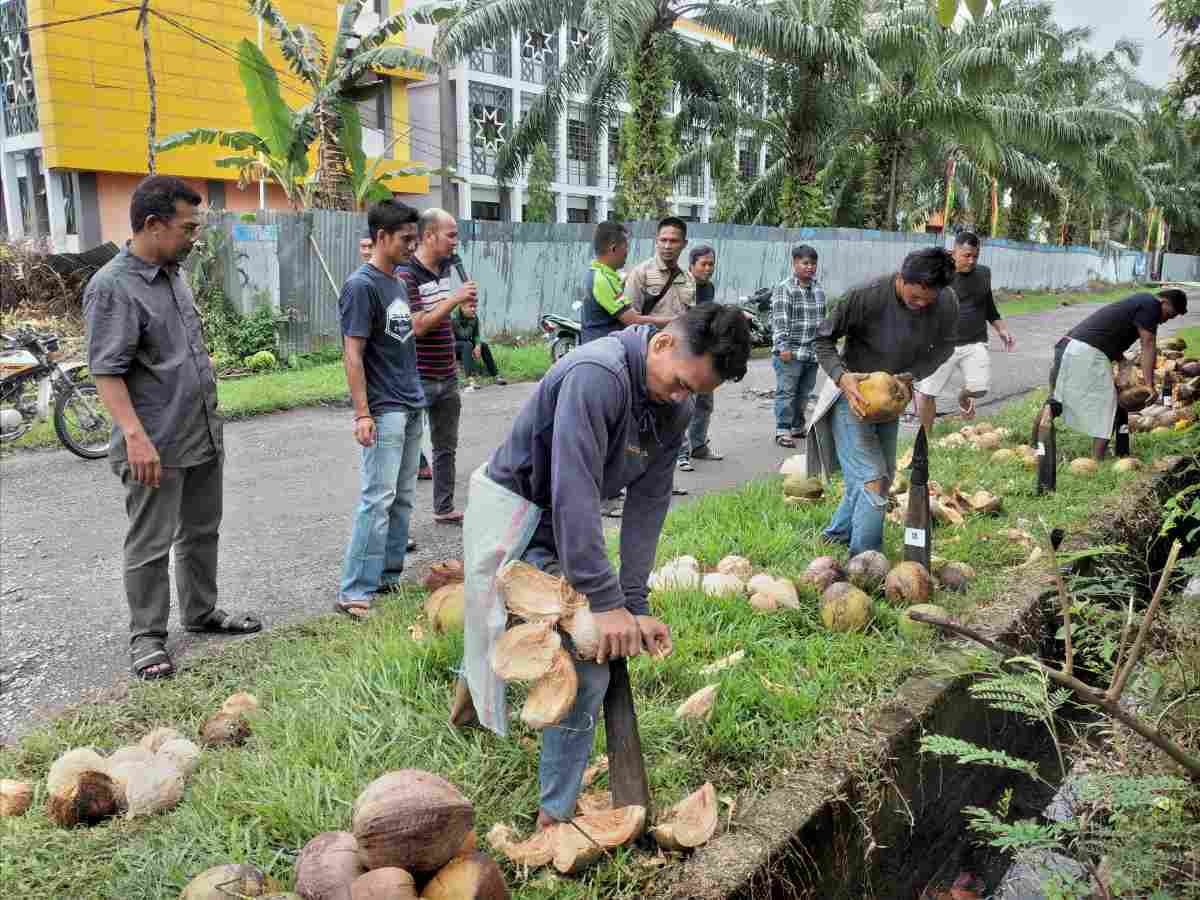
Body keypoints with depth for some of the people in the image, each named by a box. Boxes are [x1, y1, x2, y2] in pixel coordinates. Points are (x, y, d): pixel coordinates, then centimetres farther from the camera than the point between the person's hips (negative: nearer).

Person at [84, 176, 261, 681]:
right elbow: (106, 372, -20)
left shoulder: (174, 274, 11)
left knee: (201, 532, 18)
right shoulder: (112, 287, -15)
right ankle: (147, 637, 16)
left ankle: (201, 612, 34)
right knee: (150, 545, 3)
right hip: (156, 446, -8)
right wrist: (136, 436, -28)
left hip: (204, 437, 8)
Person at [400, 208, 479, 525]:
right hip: (418, 379, -8)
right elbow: (417, 326, -22)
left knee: (446, 448, 16)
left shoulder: (445, 269, 10)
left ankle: (444, 509, 29)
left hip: (447, 376, 8)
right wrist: (454, 300, -22)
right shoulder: (406, 276, -15)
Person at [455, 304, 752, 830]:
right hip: (511, 505, -7)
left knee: (587, 672, 4)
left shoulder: (677, 409, -4)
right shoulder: (598, 373, -30)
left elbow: (647, 504, -6)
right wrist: (606, 601, -34)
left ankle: (555, 815, 17)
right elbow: (575, 492, -34)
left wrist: (635, 604, -12)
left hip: (568, 526, 7)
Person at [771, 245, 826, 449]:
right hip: (790, 353, -6)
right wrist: (783, 346, -18)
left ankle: (798, 427, 25)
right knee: (786, 392, -4)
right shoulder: (784, 288, -7)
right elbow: (779, 320, -12)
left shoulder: (818, 288, 13)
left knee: (804, 393, 13)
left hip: (812, 353, 6)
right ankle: (783, 430, 2)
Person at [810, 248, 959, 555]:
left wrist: (910, 375, -18)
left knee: (885, 473, 18)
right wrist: (842, 376, -32)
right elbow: (823, 339, -16)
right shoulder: (865, 297, -28)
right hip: (851, 392, -6)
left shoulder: (947, 304, -16)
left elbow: (943, 348, 0)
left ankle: (838, 533, 40)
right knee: (872, 480, -14)